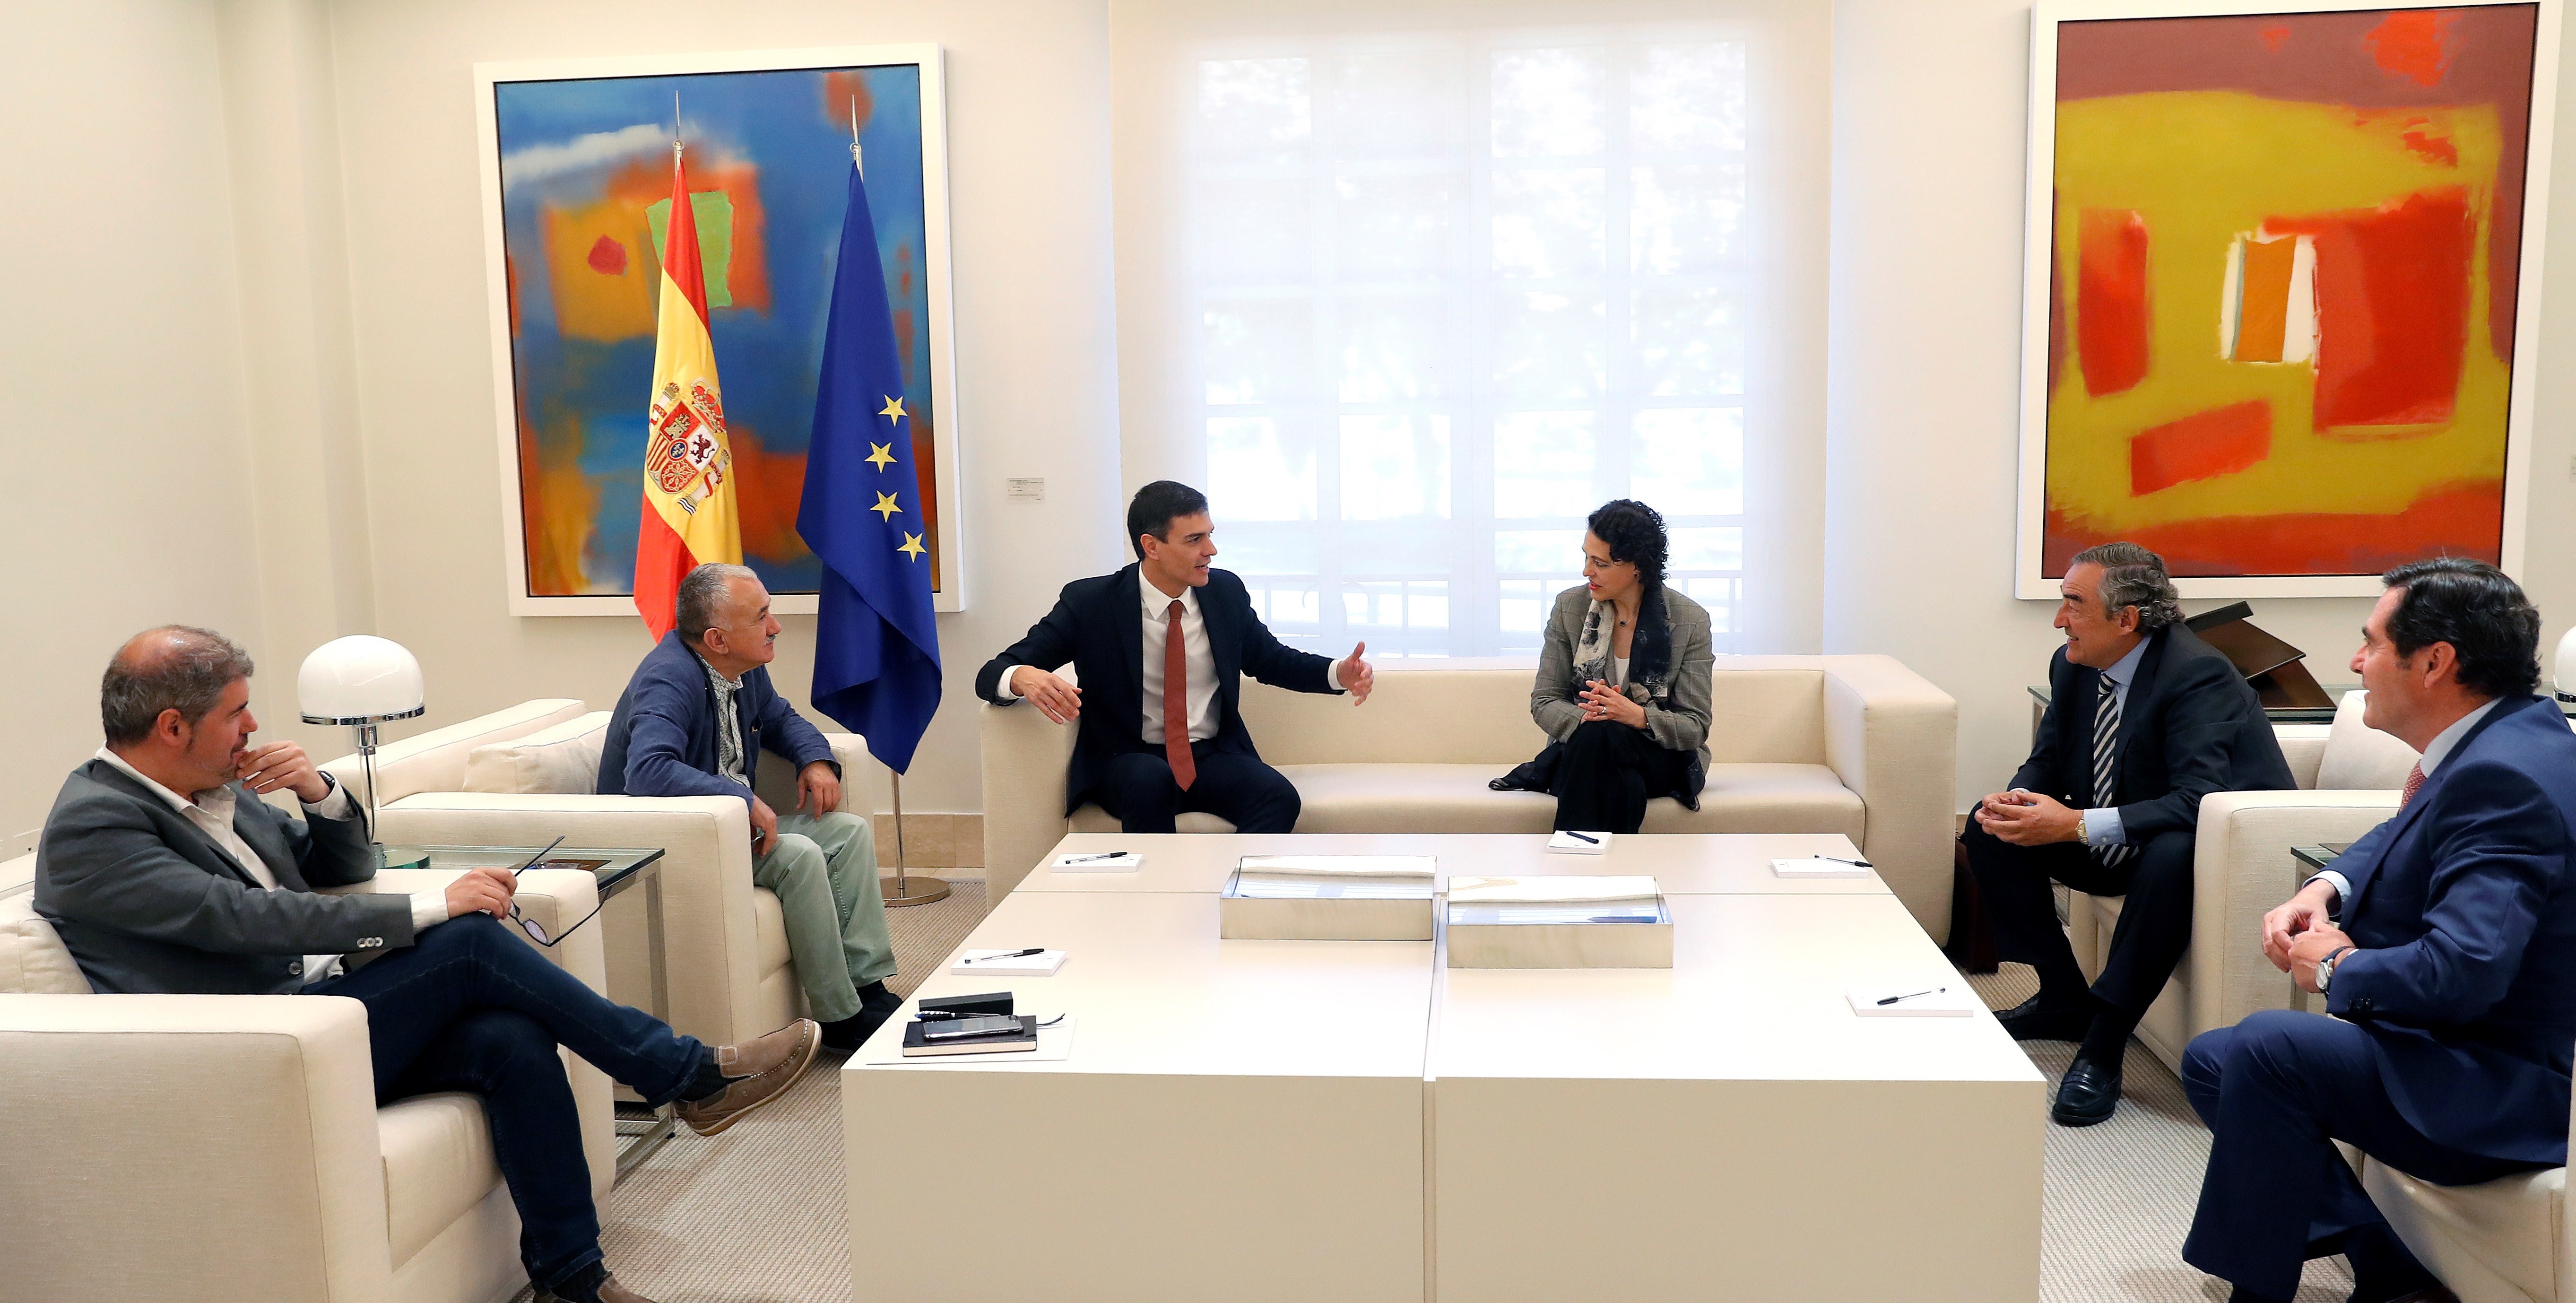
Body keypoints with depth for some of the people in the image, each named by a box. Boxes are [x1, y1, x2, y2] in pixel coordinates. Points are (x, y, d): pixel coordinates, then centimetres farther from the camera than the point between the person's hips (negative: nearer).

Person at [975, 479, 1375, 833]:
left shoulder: (1226, 592, 4)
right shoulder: (1089, 602, -6)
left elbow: (1271, 659, 20)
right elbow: (992, 674, -7)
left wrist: (1339, 673, 0)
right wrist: (1025, 678, -34)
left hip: (1214, 758, 3)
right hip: (1127, 763, -2)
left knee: (1279, 796, -28)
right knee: (1150, 780, -37)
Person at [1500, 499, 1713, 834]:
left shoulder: (1690, 620, -4)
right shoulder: (1569, 606, 2)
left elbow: (1696, 726, -5)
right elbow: (1544, 702, 2)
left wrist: (1637, 716, -26)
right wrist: (1584, 717, -22)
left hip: (1661, 757, -1)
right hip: (1580, 749, 1)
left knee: (1603, 736, -35)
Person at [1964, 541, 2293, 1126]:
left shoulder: (2197, 673, -26)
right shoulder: (2073, 665, -4)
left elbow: (2199, 803, -36)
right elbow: (2048, 760, 6)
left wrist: (2078, 825, -40)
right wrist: (2015, 799, -19)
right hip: (2115, 850, 8)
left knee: (2173, 854, -40)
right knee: (1991, 829, -5)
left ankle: (2102, 1045, -29)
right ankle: (2063, 997, 4)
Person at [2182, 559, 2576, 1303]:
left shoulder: (2506, 777, -26)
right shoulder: (2505, 736, 5)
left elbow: (2461, 972, -36)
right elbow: (2403, 838, 23)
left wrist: (2338, 968, -15)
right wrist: (2325, 889, 2)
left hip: (2505, 1095, -11)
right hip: (2462, 1050, 11)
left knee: (2266, 1046, -29)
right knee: (2210, 1061, 11)